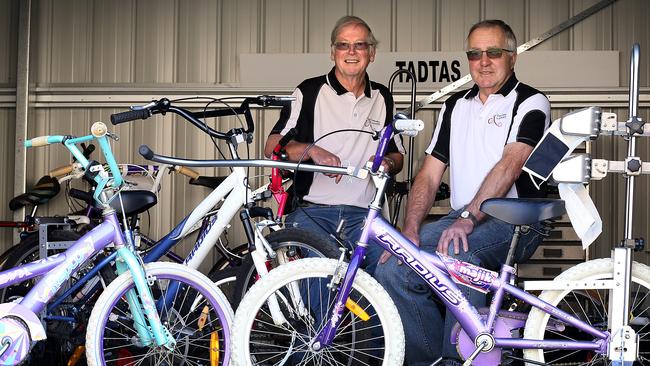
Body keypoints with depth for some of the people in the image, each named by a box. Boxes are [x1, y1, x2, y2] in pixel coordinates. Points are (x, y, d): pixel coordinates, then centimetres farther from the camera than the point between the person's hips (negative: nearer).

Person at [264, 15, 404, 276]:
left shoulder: (382, 98, 17)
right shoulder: (310, 91, 5)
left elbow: (397, 155, 26)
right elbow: (272, 148, -1)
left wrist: (388, 163, 2)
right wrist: (311, 150, -19)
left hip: (363, 214, 3)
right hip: (312, 211, -3)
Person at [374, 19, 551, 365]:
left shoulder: (531, 103, 0)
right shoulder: (455, 106, 18)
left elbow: (510, 165, -17)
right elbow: (429, 174, 12)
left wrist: (469, 217, -29)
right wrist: (410, 230, -3)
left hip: (514, 220, -5)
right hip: (460, 219, 6)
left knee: (457, 253, -36)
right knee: (392, 267, -17)